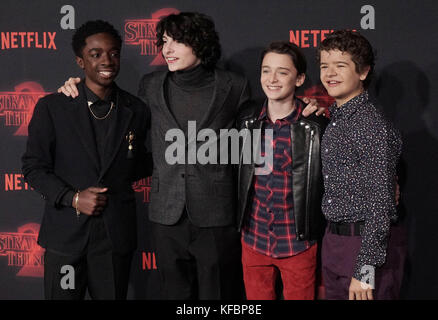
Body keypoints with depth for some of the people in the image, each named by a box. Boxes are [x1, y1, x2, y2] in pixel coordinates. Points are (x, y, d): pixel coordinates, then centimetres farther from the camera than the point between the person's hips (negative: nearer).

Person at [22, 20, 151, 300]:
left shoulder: (137, 111, 5)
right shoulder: (52, 107, -1)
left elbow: (144, 164, 15)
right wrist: (73, 198, -13)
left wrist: (115, 183, -2)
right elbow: (34, 167, -1)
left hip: (116, 234, 2)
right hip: (66, 232, -1)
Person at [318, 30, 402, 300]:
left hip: (363, 245, -8)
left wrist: (366, 270, -20)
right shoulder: (335, 119, 10)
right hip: (333, 240, 8)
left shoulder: (373, 126, -16)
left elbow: (379, 204, -19)